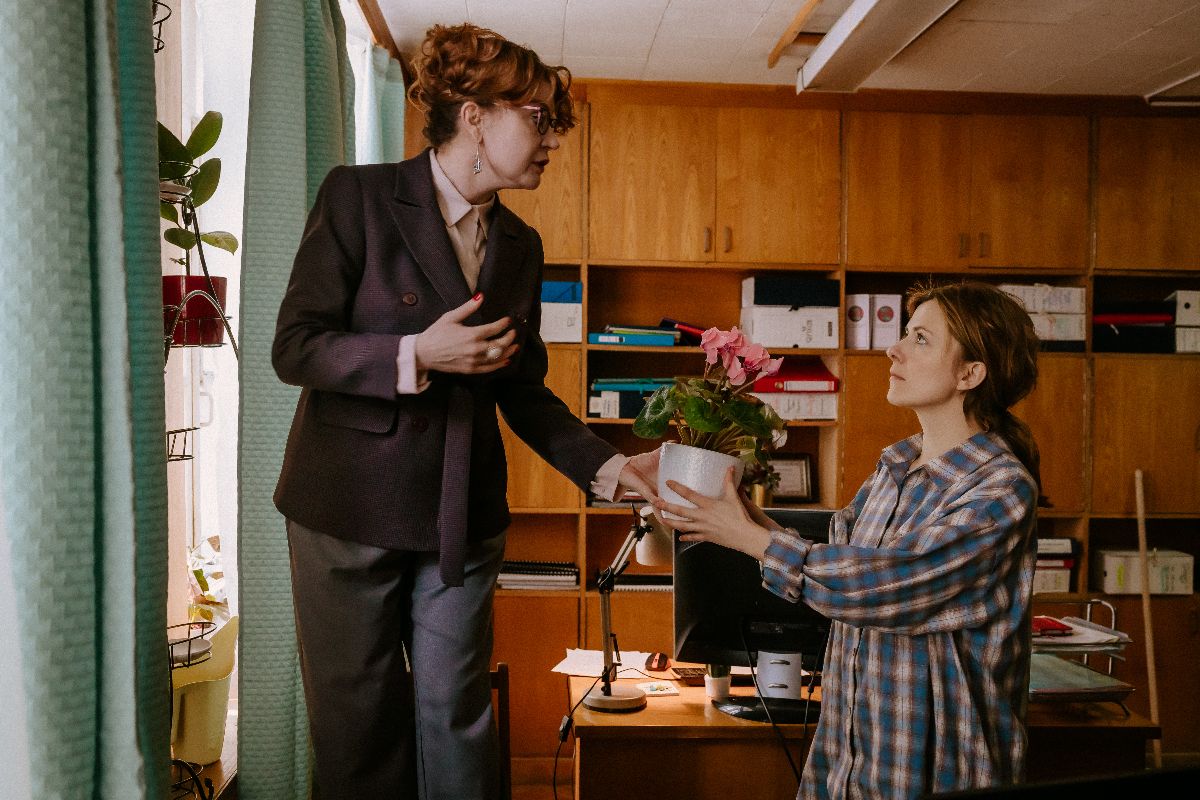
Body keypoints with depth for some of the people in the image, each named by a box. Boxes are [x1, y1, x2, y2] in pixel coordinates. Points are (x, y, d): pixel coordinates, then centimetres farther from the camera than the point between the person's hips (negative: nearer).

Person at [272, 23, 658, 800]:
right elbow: (295, 347, -10)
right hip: (352, 503, -4)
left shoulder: (520, 244, 8)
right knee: (359, 722, 8)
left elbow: (522, 391, 10)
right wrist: (417, 356, -22)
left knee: (456, 719, 9)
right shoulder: (359, 195, -7)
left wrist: (608, 465, -3)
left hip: (464, 514, 4)